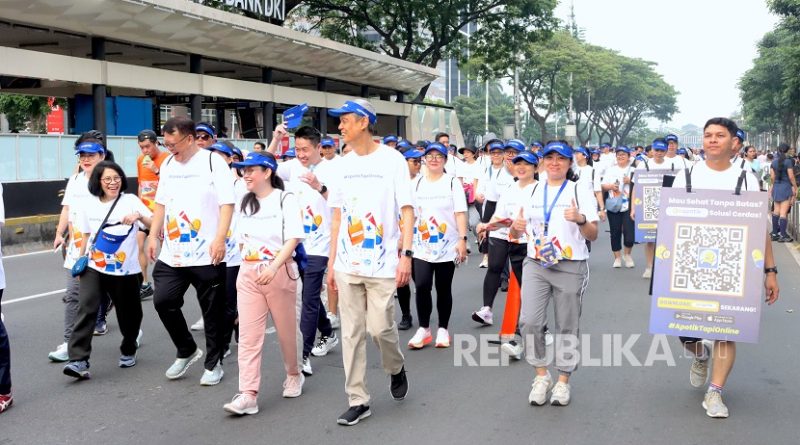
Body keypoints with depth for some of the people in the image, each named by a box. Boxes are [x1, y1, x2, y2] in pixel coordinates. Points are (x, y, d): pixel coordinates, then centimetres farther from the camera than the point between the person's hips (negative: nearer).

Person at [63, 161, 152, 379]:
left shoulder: (131, 201, -4)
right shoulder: (89, 204, 5)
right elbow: (87, 235, 16)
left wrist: (139, 216, -30)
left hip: (126, 271, -1)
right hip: (94, 268, 1)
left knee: (128, 314, 10)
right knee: (86, 309, -15)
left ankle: (128, 351, 36)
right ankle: (78, 361, -17)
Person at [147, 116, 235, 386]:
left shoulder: (213, 162, -6)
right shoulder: (167, 165, 12)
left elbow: (227, 204, -11)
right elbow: (161, 203, 19)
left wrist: (220, 238, -20)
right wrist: (153, 236, 12)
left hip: (207, 255, -5)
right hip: (172, 253, 6)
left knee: (212, 310, 4)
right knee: (163, 301, 1)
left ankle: (213, 363, 19)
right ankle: (187, 350, 23)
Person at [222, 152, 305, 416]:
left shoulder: (284, 200, -6)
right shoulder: (245, 202, 13)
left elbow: (293, 238, -14)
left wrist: (273, 267, -24)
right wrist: (249, 264, 9)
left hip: (280, 271, -4)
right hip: (248, 274, 5)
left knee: (287, 329, 10)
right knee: (248, 335, -4)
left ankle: (294, 375, 34)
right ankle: (248, 395, -5)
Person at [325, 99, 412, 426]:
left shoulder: (392, 159, -5)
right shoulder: (343, 164, 9)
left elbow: (407, 210, -6)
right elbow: (337, 216, 13)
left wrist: (406, 254, -15)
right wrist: (331, 261, 10)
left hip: (382, 264, -4)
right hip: (347, 264, 5)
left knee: (379, 328, -3)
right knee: (351, 333, 5)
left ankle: (396, 368, 29)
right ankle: (357, 400, 15)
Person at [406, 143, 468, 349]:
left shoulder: (453, 182, 0)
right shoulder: (417, 183, 9)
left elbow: (460, 213, -6)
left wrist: (463, 240, -14)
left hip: (447, 246, -2)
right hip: (422, 247, 2)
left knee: (443, 288, 6)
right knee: (422, 286, -9)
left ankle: (442, 329, 20)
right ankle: (423, 329, 7)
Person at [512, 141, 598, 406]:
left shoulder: (581, 192, 1)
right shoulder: (531, 192, 10)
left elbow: (593, 236, -3)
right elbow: (516, 234, 15)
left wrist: (580, 220, -23)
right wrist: (516, 226, -9)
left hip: (571, 267, -2)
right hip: (535, 265, 2)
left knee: (567, 326, 5)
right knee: (529, 321, -9)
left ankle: (563, 381, 20)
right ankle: (541, 376, 9)